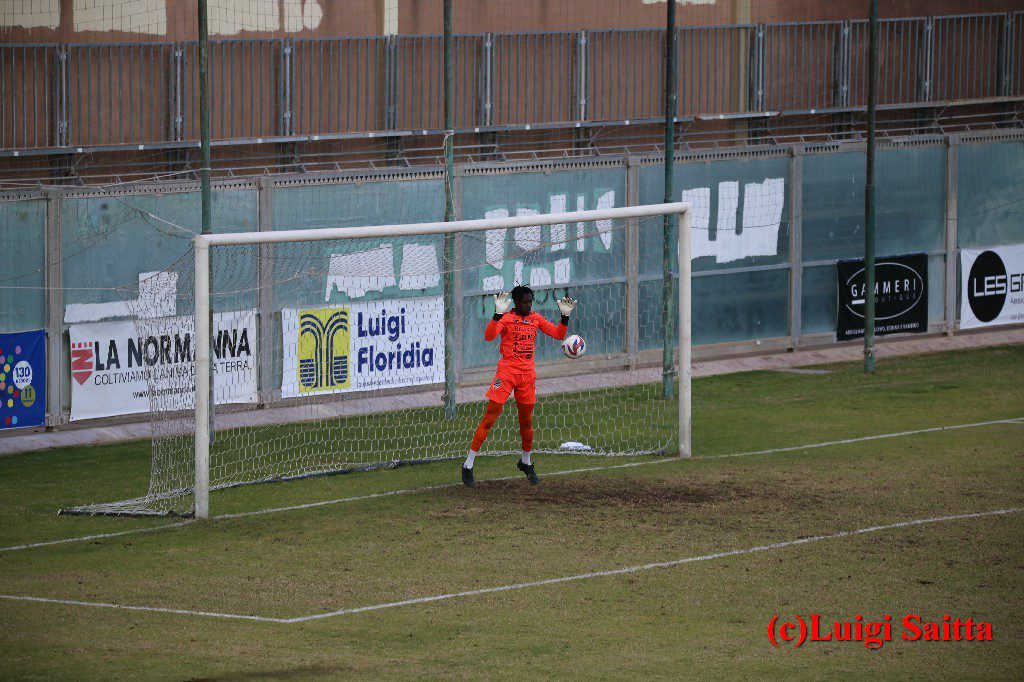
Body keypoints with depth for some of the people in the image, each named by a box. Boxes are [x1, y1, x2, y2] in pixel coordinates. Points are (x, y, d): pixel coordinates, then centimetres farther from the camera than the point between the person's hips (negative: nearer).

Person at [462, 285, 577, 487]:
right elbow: (489, 336, -23)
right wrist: (498, 313, -34)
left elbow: (558, 334, 11)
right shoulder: (506, 318, -7)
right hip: (507, 372, -5)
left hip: (527, 374, 5)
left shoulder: (535, 318, 10)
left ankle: (526, 462, 34)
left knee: (526, 421, 13)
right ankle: (468, 465, -3)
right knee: (489, 418, -7)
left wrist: (565, 316, -4)